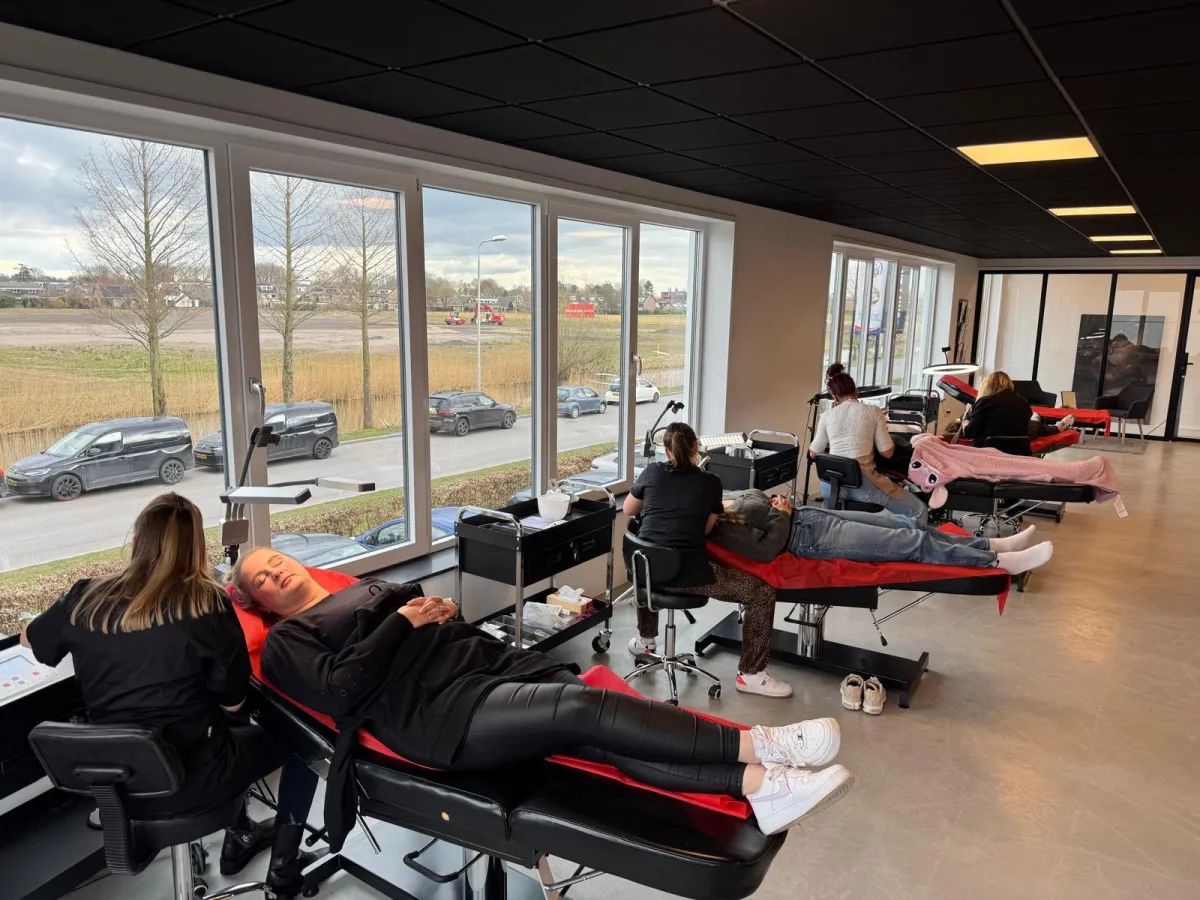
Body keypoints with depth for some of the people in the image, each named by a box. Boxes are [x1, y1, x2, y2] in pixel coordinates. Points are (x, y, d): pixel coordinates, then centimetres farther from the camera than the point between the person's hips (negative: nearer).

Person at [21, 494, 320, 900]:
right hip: (187, 779, -5)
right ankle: (284, 866, 23)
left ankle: (238, 840, 42)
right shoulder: (206, 601, -19)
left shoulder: (86, 599, -6)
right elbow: (232, 700, -10)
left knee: (233, 729, 32)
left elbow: (29, 638, 16)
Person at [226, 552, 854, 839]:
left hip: (491, 660, 6)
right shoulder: (286, 642, 12)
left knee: (606, 739, -18)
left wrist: (442, 607, 7)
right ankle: (755, 744, -29)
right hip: (436, 710, -6)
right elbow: (343, 688, -6)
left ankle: (760, 784, -34)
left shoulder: (364, 586, 31)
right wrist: (403, 622, -6)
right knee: (584, 710, -28)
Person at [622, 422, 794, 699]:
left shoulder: (651, 472, 7)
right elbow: (705, 530, 9)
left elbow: (628, 511, 21)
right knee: (762, 592, 6)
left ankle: (645, 639, 48)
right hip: (686, 573, -5)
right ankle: (750, 674, 8)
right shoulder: (710, 482, 1)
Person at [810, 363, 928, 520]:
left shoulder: (827, 416, 8)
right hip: (861, 483, -4)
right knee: (919, 510, 7)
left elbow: (813, 453, 17)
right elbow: (887, 453, 0)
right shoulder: (874, 412, 1)